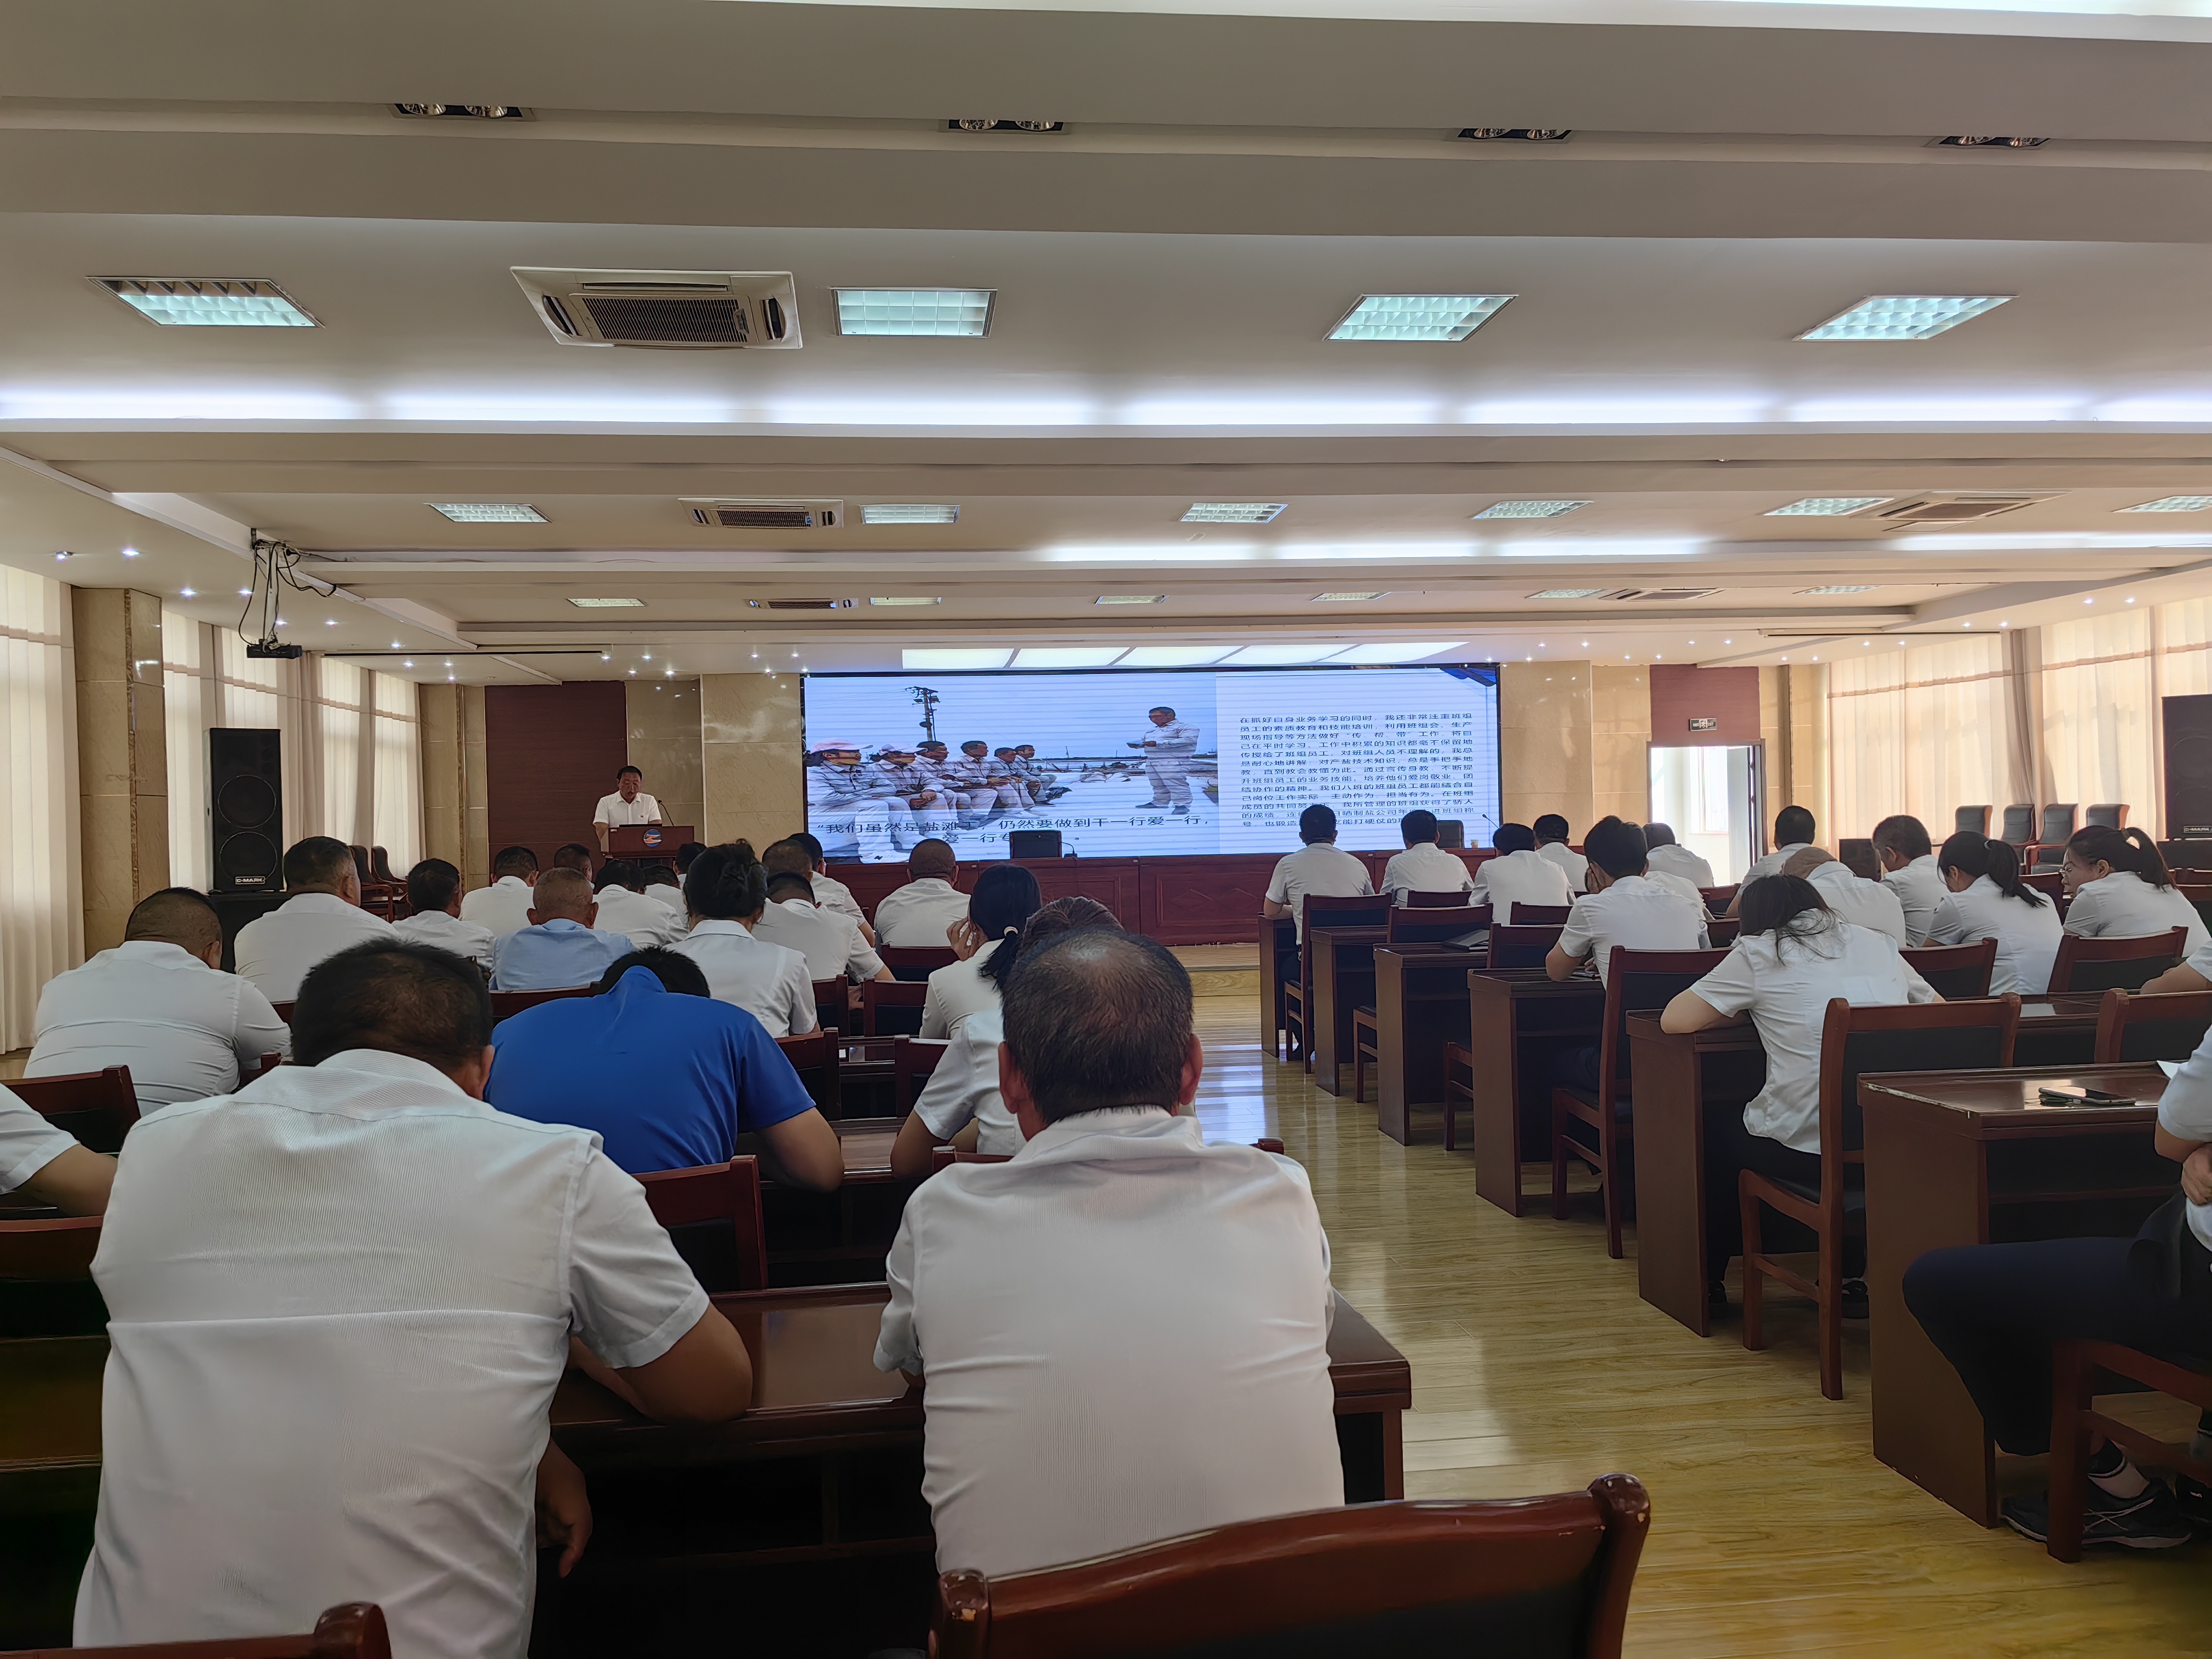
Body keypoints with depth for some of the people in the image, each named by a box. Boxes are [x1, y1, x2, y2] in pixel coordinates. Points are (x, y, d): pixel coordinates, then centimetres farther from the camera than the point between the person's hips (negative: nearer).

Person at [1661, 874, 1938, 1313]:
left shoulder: (1759, 955, 0)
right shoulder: (1879, 944, 13)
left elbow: (1673, 1020, 0)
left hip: (1808, 1151, -4)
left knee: (1713, 1130, 25)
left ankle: (1709, 1279, 36)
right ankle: (1850, 1278, 36)